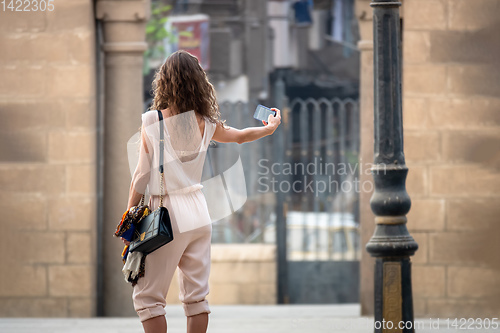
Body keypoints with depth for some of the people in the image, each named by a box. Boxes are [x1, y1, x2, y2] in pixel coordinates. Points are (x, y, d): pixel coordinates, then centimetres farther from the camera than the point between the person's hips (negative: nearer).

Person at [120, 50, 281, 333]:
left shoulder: (153, 121, -8)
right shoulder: (205, 123, 5)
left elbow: (142, 174, -7)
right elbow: (240, 136, 24)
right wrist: (270, 127, 45)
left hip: (167, 214, -5)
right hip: (198, 212, 5)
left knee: (148, 297, 1)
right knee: (197, 296, 9)